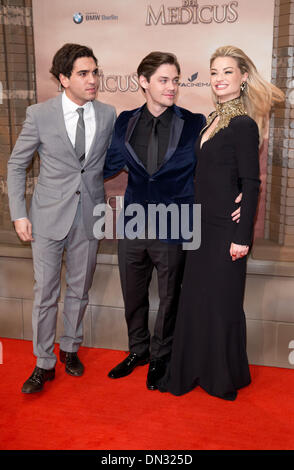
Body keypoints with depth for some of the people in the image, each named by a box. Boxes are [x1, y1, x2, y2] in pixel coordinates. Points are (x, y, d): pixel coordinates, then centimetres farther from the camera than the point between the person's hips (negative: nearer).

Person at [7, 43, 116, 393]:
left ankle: (70, 349, 35)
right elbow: (16, 165, 1)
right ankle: (44, 364, 22)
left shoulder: (107, 115, 1)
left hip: (89, 218, 3)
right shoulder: (39, 115, -7)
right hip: (49, 218, -2)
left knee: (79, 290, 14)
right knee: (45, 293, 5)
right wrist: (19, 214, -5)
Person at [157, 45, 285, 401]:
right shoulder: (212, 120, 12)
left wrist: (242, 236, -18)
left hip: (226, 229, -8)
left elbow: (251, 184, -15)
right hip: (204, 225, 8)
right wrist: (194, 221, 15)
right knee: (195, 298, 15)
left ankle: (226, 378, 26)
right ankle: (194, 371, 33)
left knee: (222, 301, 5)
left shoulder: (243, 125, -12)